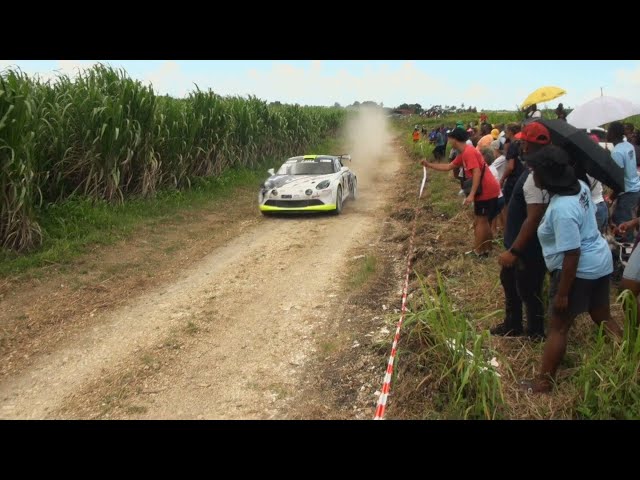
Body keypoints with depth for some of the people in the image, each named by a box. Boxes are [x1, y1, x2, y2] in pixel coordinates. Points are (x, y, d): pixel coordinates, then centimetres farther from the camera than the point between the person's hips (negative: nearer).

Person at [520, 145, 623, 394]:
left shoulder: (562, 208, -30)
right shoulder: (580, 186, -3)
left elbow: (572, 254, -29)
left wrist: (562, 293, -22)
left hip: (580, 269, -9)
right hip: (600, 261, 9)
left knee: (558, 327, 3)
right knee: (603, 318, 23)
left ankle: (544, 382, 14)